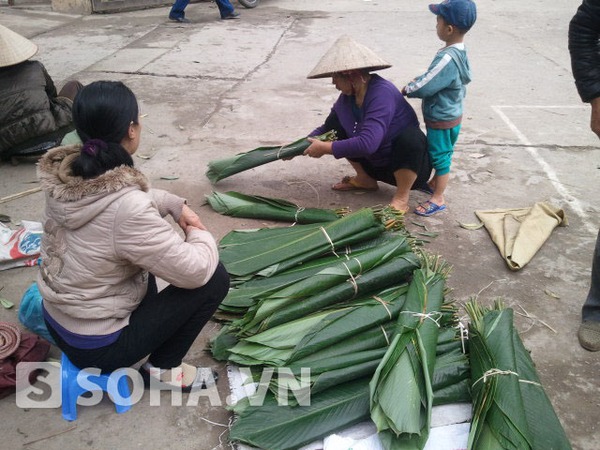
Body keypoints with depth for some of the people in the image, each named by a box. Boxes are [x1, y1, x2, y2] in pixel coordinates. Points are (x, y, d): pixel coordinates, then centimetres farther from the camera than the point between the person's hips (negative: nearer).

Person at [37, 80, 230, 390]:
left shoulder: (65, 175, -10)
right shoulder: (126, 209, -34)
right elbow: (196, 271, -25)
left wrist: (175, 205, -4)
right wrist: (200, 235, -6)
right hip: (98, 346, -8)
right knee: (215, 278, -4)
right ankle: (161, 369, 11)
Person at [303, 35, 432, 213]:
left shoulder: (382, 93, -31)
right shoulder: (347, 96, -8)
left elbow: (367, 143, -41)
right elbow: (326, 128, 7)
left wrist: (325, 148, -31)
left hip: (410, 165, -7)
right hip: (377, 163, 7)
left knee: (410, 135, -39)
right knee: (335, 124, -2)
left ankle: (401, 198, -16)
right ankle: (365, 180, 11)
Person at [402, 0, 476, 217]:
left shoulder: (448, 58, -31)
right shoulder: (458, 51, 1)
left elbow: (425, 88, -28)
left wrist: (407, 89, -10)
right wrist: (416, 80, 1)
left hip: (442, 120, -9)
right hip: (448, 116, 9)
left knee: (440, 157, 5)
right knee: (439, 155, 25)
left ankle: (438, 199, 19)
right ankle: (435, 183, 44)